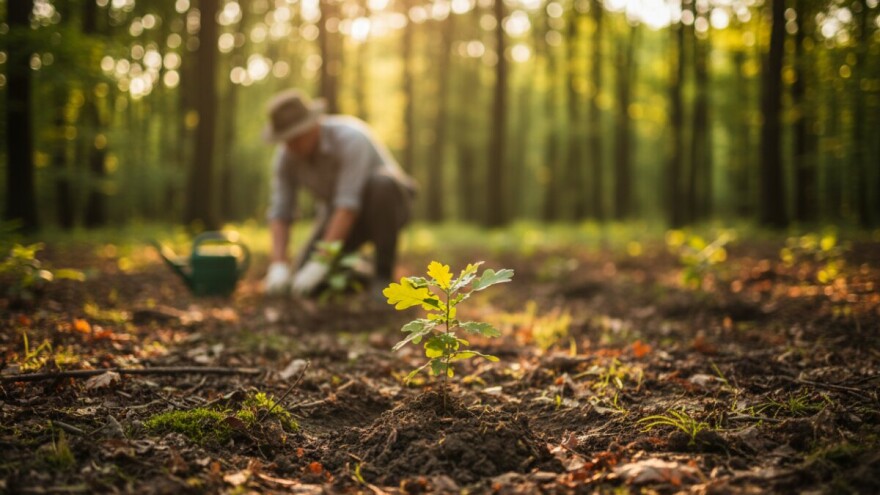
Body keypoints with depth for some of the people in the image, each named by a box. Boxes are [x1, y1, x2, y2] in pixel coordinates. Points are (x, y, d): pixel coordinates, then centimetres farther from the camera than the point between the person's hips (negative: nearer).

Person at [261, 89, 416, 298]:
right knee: (301, 278, -16)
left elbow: (349, 204, -41)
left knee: (382, 182, -41)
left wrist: (321, 262, -45)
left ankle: (383, 274, -24)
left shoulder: (350, 138, -34)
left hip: (387, 204, -4)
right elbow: (279, 212, -18)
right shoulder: (285, 156, -15)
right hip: (339, 215, 5)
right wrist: (278, 266, -34)